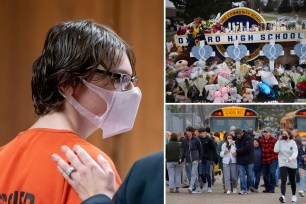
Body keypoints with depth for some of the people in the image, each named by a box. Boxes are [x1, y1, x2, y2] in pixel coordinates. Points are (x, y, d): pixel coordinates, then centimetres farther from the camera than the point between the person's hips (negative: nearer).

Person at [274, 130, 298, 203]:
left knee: (292, 180, 14)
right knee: (283, 180, -15)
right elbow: (276, 150, -11)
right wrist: (279, 140, -12)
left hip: (292, 164, 0)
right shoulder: (280, 142, 0)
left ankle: (293, 195, 34)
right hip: (283, 164, 0)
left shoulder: (293, 143, -5)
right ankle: (283, 196, -25)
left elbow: (295, 152, -15)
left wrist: (291, 158, -34)